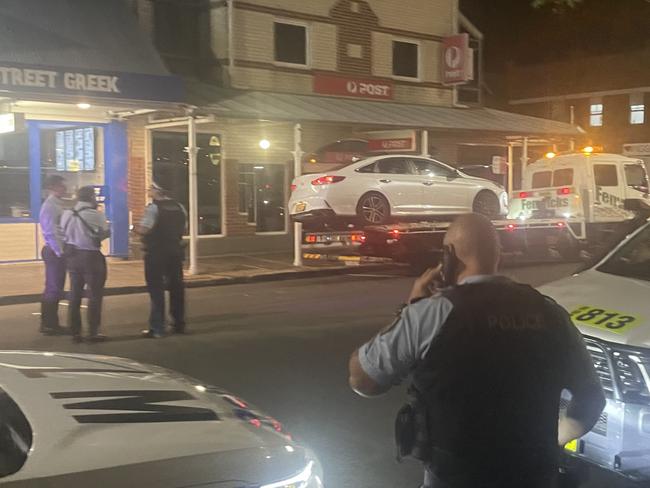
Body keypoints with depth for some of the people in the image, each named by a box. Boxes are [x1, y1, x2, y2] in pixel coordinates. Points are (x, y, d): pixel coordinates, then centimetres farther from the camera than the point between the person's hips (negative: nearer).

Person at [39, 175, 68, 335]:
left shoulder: (57, 204, 15)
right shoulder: (50, 206, -14)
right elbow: (50, 233, -19)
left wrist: (62, 251, 13)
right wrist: (59, 252, -18)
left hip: (58, 251, 9)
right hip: (54, 252, -9)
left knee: (56, 288, 14)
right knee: (52, 289, -4)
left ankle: (52, 323, 22)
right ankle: (47, 325, 3)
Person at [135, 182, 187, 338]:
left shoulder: (153, 207, -14)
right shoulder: (179, 207, 7)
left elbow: (144, 229, -23)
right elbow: (183, 229, 13)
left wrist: (136, 227, -3)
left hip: (156, 254, -6)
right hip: (175, 252, 6)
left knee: (156, 290, 0)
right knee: (176, 287, 14)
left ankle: (156, 328, 0)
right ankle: (179, 324, 22)